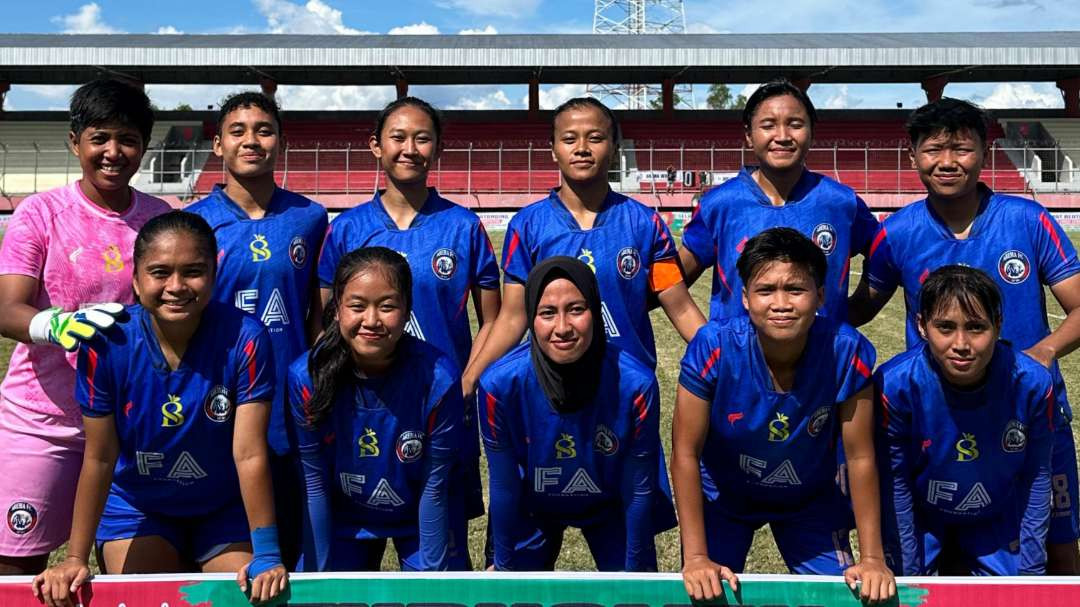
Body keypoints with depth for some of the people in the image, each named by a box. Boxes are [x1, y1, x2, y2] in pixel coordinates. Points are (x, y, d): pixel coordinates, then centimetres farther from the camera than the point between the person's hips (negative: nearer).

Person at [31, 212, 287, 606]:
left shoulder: (244, 339, -26)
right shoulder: (108, 344, -22)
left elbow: (250, 454, -25)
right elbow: (99, 457, -15)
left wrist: (266, 557, -25)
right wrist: (75, 558, -15)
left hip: (227, 509, 0)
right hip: (136, 507, 1)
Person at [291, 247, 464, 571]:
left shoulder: (438, 379, -28)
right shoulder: (306, 377, -24)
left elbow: (435, 485, -18)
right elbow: (314, 483, -15)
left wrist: (431, 571, -12)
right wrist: (318, 575, -10)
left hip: (422, 517, -1)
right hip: (343, 517, 1)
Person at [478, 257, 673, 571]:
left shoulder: (636, 384, -31)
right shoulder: (500, 384, -30)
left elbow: (639, 489, -18)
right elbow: (503, 485, -17)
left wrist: (636, 569, -9)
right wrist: (505, 566, -7)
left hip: (609, 507, 0)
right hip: (531, 511, 0)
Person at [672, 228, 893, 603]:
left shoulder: (847, 352, -28)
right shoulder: (714, 348, -31)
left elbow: (860, 458, -17)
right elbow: (685, 452, -22)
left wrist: (873, 558, -17)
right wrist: (695, 557, -23)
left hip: (810, 500, 1)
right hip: (722, 496, -1)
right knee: (707, 594, -4)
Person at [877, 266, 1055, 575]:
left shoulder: (1032, 384, -25)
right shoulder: (895, 384, -30)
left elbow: (1036, 478, -11)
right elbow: (895, 482, -18)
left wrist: (1031, 571, -6)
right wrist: (907, 574, -12)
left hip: (995, 521, 2)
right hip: (918, 517, -1)